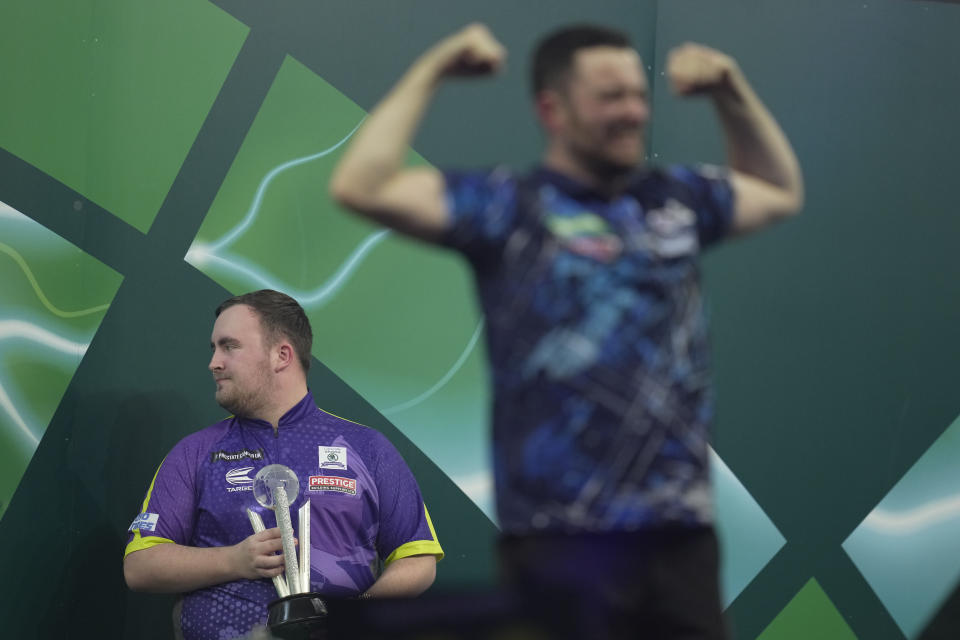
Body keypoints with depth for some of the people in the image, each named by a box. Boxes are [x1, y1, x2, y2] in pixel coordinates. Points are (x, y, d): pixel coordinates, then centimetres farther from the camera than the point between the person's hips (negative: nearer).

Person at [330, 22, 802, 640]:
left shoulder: (676, 197, 15)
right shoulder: (510, 205, -1)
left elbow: (780, 193, 34)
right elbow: (360, 188, -11)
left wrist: (732, 91, 22)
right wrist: (431, 71, -5)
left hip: (683, 533, 5)